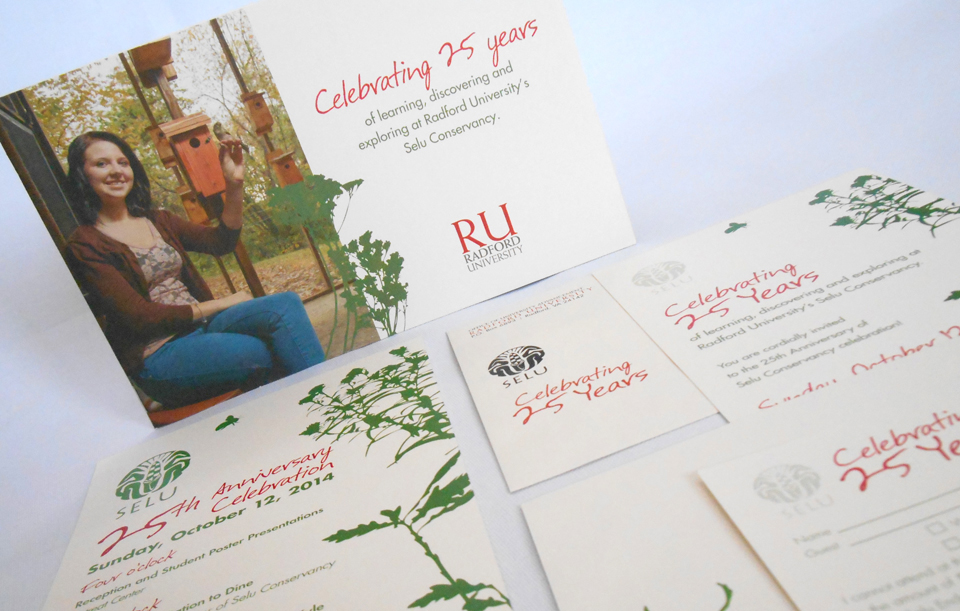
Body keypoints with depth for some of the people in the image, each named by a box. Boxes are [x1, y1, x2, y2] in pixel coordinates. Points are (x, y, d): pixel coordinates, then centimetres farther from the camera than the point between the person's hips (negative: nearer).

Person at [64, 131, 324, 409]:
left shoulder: (158, 220, 16)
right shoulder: (84, 245, -4)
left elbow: (221, 241, 5)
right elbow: (139, 316, -11)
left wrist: (234, 185, -7)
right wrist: (217, 305, -10)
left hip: (201, 325, 6)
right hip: (158, 356, -6)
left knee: (287, 303, -21)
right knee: (270, 353, -30)